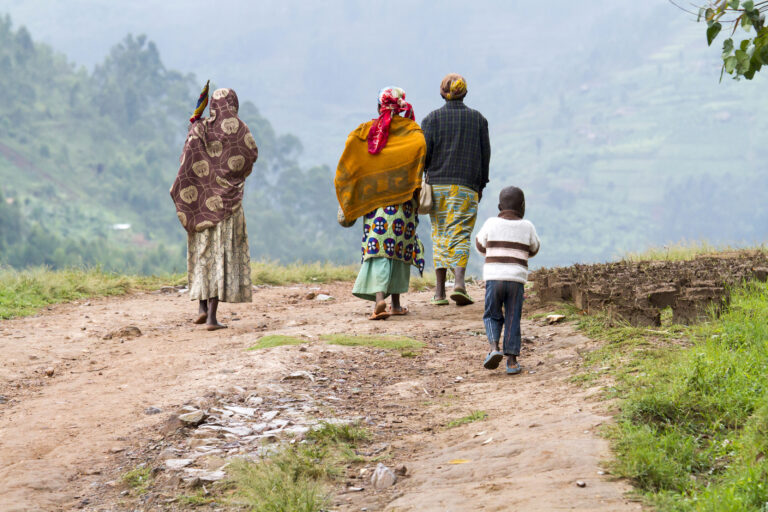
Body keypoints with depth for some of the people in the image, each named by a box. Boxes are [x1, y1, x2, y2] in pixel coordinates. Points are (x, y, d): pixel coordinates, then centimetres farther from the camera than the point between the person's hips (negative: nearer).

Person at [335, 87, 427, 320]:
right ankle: (396, 302, 14)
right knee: (399, 245, 11)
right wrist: (416, 188, -13)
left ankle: (379, 297, -26)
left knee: (377, 247, -5)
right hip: (402, 196, -1)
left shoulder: (368, 130, 6)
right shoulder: (411, 130, 2)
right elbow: (420, 146, -16)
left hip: (373, 197, 1)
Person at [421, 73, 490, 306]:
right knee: (461, 235, -1)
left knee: (440, 235, 7)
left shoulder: (432, 119, 1)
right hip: (466, 187, 0)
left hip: (437, 184, 0)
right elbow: (485, 154, 8)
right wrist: (481, 185, 16)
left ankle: (439, 291, 3)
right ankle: (459, 282, -23)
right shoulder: (478, 119, 6)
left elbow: (424, 152, -5)